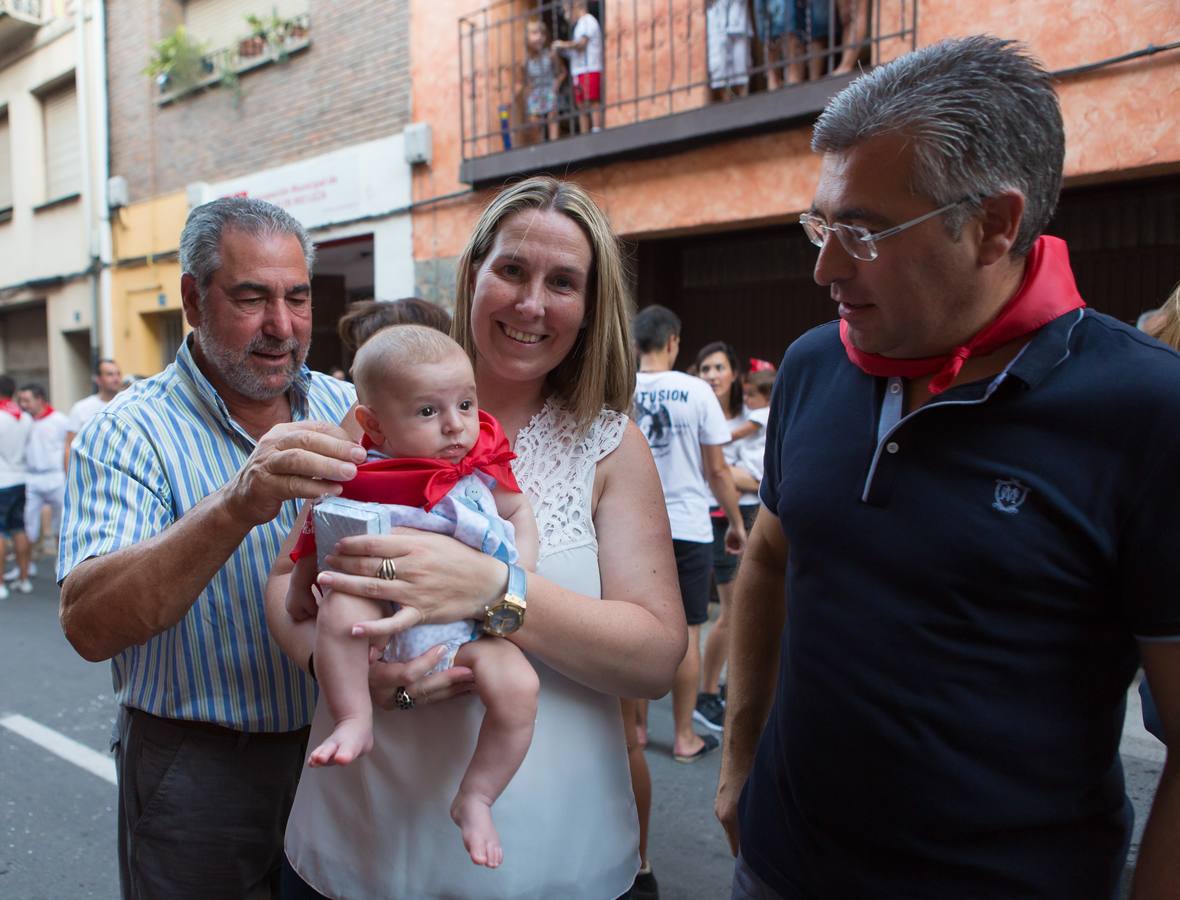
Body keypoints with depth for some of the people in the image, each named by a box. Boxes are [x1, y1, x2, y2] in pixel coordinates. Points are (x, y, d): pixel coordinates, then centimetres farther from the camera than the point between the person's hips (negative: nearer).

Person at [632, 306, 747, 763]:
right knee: (686, 634, 7)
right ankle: (684, 738, 16)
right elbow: (717, 471, -5)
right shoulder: (696, 392, -8)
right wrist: (736, 524, 7)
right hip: (688, 528, -2)